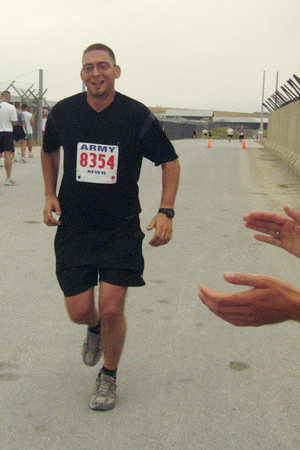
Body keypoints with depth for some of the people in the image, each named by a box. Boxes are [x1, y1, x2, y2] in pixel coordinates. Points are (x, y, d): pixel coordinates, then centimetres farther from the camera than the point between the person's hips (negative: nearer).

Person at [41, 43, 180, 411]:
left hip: (122, 228, -2)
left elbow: (170, 162, 0)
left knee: (111, 308, -7)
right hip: (73, 225, 2)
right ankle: (95, 329, 41)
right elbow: (49, 150, 19)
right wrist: (50, 195, 6)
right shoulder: (63, 113, -2)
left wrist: (166, 211, -12)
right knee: (79, 311, 0)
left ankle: (108, 377, 21)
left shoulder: (137, 116, -9)